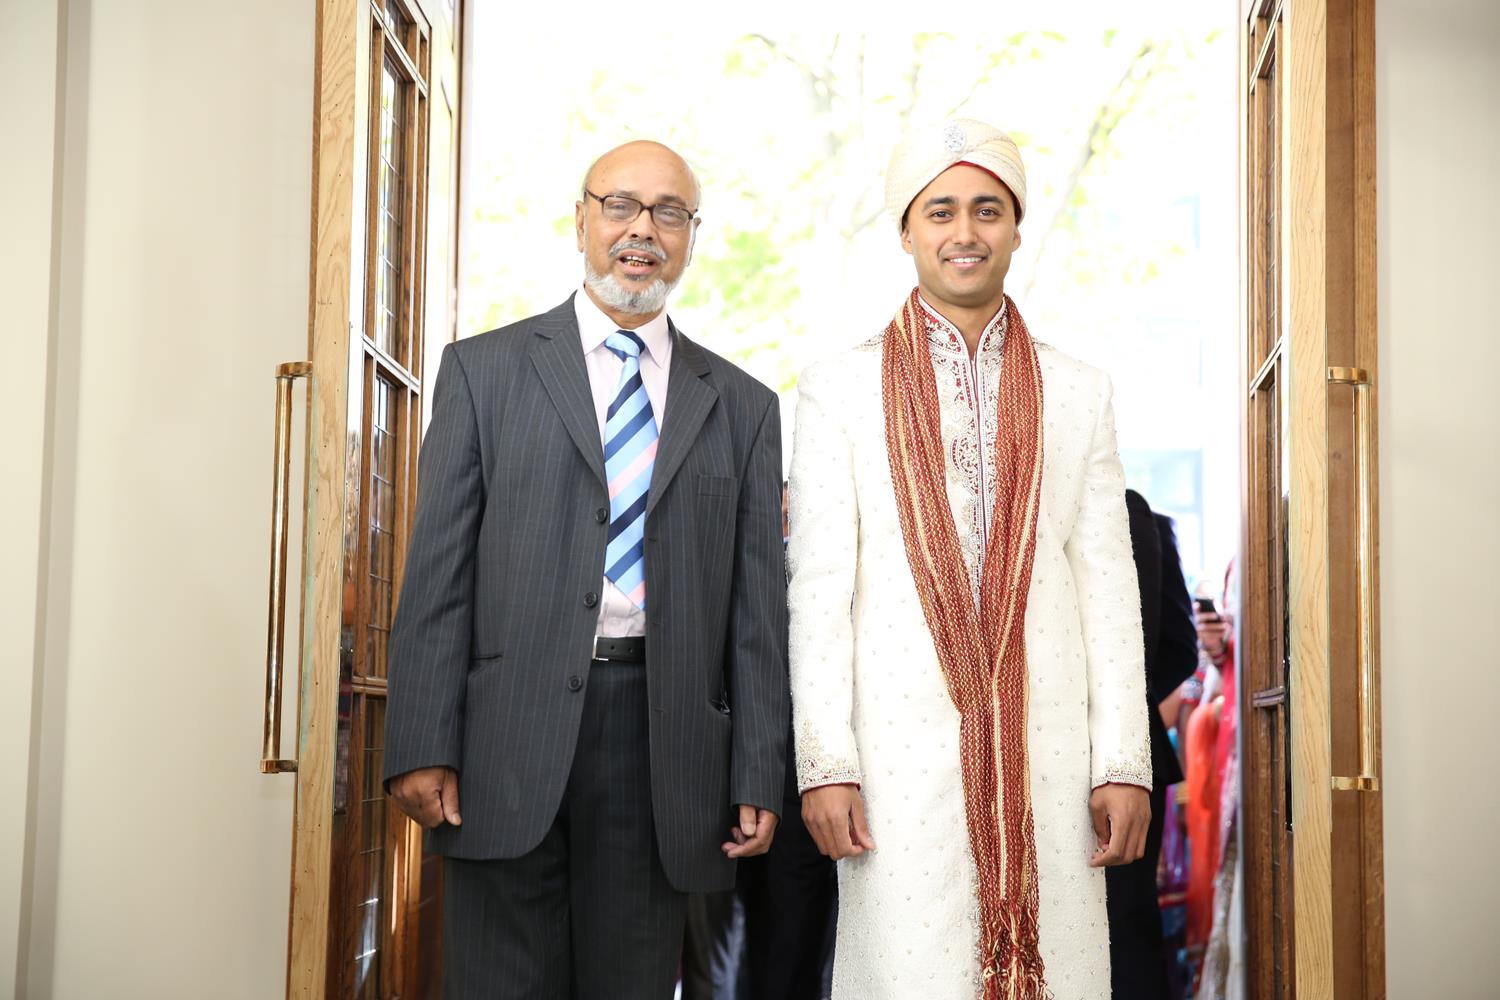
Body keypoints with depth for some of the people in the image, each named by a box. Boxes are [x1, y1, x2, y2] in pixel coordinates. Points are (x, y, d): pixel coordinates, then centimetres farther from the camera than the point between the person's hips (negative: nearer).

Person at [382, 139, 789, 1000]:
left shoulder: (743, 406, 13)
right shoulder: (484, 371, 8)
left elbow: (758, 605, 9)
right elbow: (439, 568, 2)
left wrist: (759, 780, 2)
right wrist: (423, 747, -6)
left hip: (662, 746, 2)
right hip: (509, 739, -1)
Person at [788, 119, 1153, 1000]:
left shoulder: (1080, 393, 12)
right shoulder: (841, 390, 6)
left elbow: (1108, 587, 9)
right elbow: (819, 589, 2)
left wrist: (1124, 762, 2)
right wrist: (824, 762, -5)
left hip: (1049, 752, 2)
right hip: (900, 749, -2)